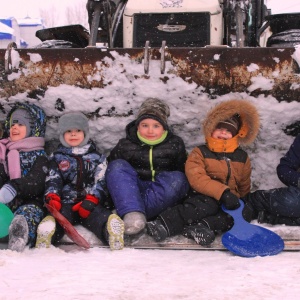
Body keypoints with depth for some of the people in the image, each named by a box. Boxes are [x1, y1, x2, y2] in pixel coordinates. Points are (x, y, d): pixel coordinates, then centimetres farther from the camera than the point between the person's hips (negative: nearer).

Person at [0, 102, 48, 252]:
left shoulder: (39, 155, 8)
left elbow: (36, 182, -11)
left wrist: (14, 188, -33)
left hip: (29, 202, -5)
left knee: (31, 211, -38)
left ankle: (19, 239, -72)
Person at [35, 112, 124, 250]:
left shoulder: (97, 158, 19)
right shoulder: (57, 158, 21)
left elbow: (100, 181, 6)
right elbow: (52, 180, 6)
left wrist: (91, 201, -12)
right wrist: (52, 197, -16)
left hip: (90, 203, 0)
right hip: (65, 203, 0)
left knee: (101, 216, -33)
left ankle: (111, 230, -63)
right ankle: (47, 232, -64)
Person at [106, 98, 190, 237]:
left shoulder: (175, 145, 7)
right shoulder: (125, 146, 6)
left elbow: (184, 171, 11)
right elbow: (111, 171, 8)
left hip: (162, 197, 0)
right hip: (133, 192, 0)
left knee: (177, 179, -31)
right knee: (117, 166, -23)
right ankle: (132, 213, -46)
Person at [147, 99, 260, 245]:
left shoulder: (242, 158, 17)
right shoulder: (200, 153, 4)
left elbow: (244, 186, 26)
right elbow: (197, 179, -13)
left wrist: (237, 200, 8)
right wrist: (222, 192, -24)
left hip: (229, 202, 4)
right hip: (204, 197, -3)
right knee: (208, 203, -39)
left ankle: (201, 227, -48)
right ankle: (164, 224, -49)